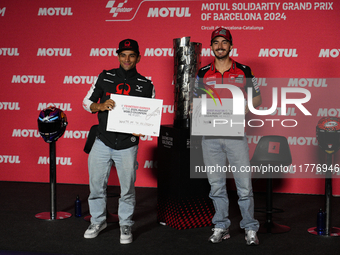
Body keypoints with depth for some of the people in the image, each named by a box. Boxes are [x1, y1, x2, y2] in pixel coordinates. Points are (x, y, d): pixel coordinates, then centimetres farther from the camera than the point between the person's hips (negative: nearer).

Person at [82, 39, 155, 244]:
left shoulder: (146, 85, 2)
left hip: (127, 146, -1)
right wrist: (100, 106, -14)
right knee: (96, 185, 8)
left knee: (127, 189, 4)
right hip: (102, 142, 2)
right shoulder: (105, 77, 5)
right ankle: (98, 221, 28)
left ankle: (126, 226, 23)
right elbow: (87, 102, 8)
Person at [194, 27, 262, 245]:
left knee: (244, 184, -2)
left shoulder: (244, 71, 4)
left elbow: (257, 99, 10)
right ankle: (221, 227, 20)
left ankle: (250, 228, 12)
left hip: (236, 134, -2)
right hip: (210, 135, 2)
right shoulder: (203, 74, 8)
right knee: (216, 184, 8)